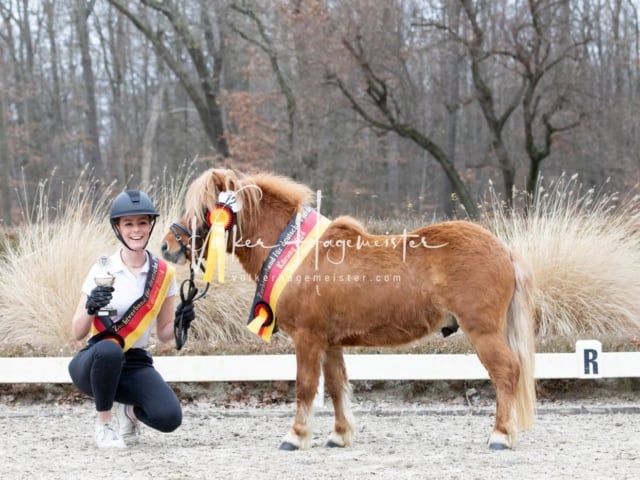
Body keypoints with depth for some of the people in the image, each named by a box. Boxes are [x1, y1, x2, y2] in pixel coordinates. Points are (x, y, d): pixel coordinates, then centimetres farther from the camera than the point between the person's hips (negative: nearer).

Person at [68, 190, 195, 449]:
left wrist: (180, 322, -15)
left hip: (136, 365, 3)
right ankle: (103, 423, -13)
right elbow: (77, 333, -9)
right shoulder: (103, 269, -7)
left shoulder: (163, 274, 0)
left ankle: (129, 409, 14)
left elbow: (164, 334, 7)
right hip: (94, 362, -3)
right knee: (109, 350, -39)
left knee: (169, 417, -24)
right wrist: (91, 309, -30)